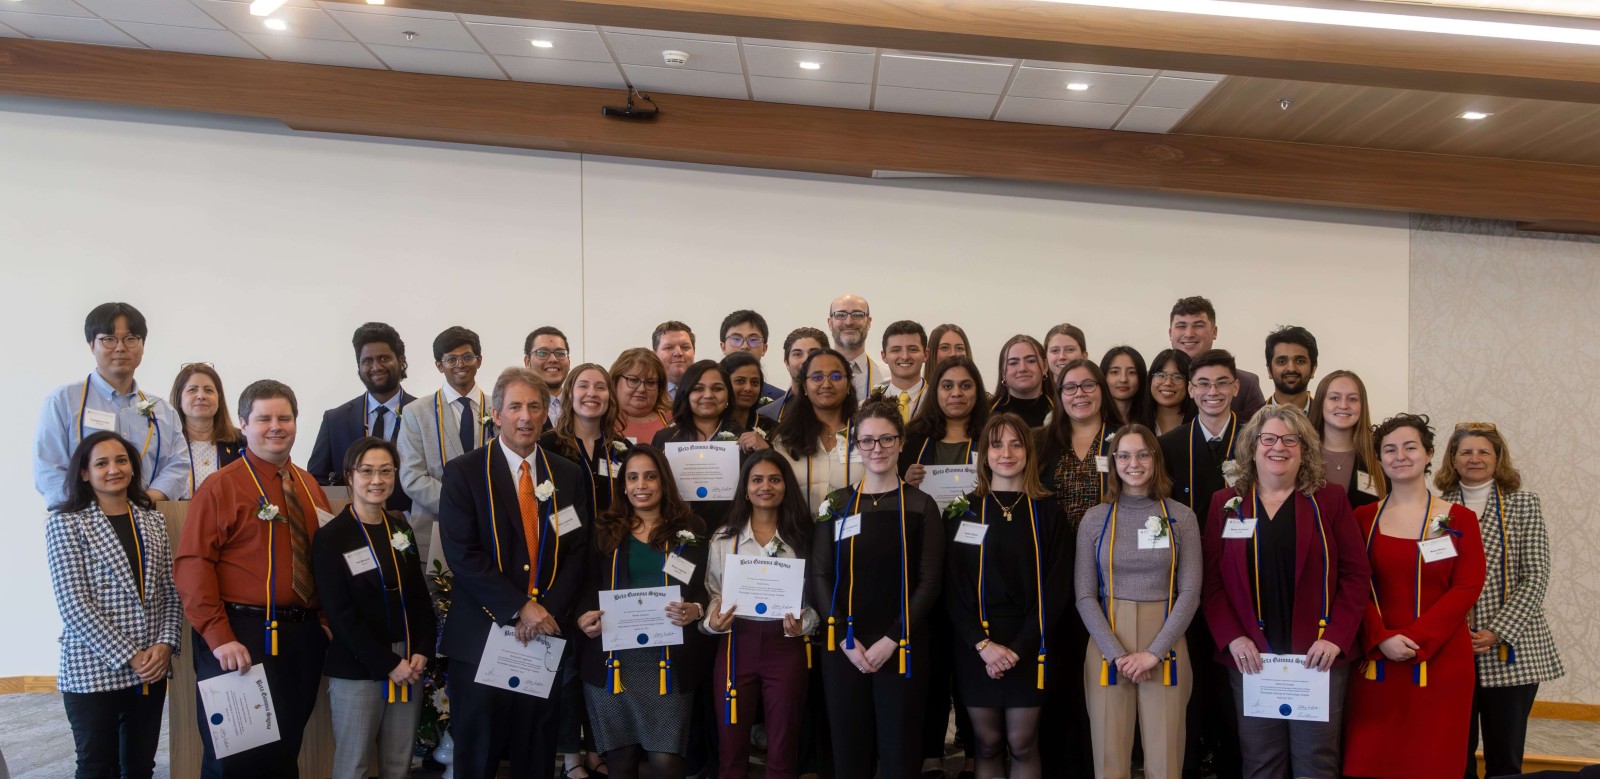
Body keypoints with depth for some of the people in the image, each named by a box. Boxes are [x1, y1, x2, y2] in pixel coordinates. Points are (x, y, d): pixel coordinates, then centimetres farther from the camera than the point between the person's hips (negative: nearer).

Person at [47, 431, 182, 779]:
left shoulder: (152, 520, 10)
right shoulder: (66, 524, -5)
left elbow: (171, 591, 8)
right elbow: (73, 604, -12)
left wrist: (166, 644, -8)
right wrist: (128, 656, -15)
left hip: (151, 668, 4)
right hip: (93, 670, -4)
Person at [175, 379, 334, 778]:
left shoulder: (310, 487, 13)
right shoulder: (220, 487, -6)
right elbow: (193, 565, -13)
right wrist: (219, 637, -21)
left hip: (303, 636, 5)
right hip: (240, 638, -5)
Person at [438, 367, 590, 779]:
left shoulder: (568, 474, 8)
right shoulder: (464, 472, -3)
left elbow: (577, 550, 4)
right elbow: (462, 554, -11)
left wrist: (547, 610, -11)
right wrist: (519, 609, -17)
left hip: (546, 635, 3)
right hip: (482, 636, -3)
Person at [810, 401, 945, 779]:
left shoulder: (921, 505, 4)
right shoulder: (837, 504, 8)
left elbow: (930, 580, -2)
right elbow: (820, 577, 3)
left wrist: (892, 639, -11)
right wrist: (845, 638, -9)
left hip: (901, 647, -1)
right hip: (844, 647, 2)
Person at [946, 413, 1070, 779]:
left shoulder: (1047, 513, 3)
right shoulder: (964, 511, 3)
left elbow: (1055, 588, -2)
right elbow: (953, 588, -1)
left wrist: (1020, 647, -11)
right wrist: (982, 643, -14)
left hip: (1028, 647, 0)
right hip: (976, 646, 0)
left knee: (1022, 745, 3)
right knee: (987, 744, 7)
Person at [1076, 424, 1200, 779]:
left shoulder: (1182, 517, 2)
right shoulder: (1095, 519, 3)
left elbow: (1190, 592, -1)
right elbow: (1085, 596, 1)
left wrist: (1154, 652, -10)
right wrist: (1116, 654, -10)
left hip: (1164, 649, 0)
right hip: (1108, 650, 0)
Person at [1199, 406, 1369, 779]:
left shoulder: (1329, 499, 5)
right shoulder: (1226, 503, 8)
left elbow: (1356, 574, 0)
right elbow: (1211, 580, 3)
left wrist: (1336, 637, -11)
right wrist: (1231, 637, -10)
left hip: (1319, 655, -1)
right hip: (1250, 655, 1)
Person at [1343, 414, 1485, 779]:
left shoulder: (1458, 518, 3)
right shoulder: (1362, 519, 6)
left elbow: (1468, 587, -5)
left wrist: (1416, 638, -13)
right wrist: (1381, 639, -14)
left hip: (1441, 660, -1)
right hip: (1376, 660, 1)